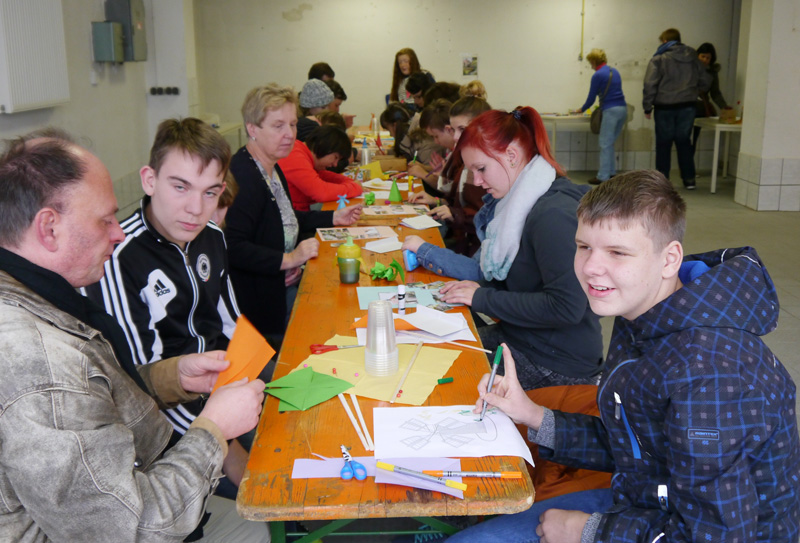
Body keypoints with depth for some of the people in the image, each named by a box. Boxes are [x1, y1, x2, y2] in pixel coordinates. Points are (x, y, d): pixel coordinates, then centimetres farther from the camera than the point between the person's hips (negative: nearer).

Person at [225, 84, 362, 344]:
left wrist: (333, 218, 18)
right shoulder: (242, 177, -23)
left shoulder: (272, 168, 10)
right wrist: (288, 259, -28)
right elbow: (233, 248, -30)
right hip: (264, 299, -10)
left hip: (288, 282, 10)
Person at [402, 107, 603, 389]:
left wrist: (482, 298, -19)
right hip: (516, 339, 9)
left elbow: (566, 307, -28)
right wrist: (425, 251, 7)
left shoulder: (554, 214, -22)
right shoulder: (518, 202, 9)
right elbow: (489, 271, 13)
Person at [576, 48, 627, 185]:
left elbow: (591, 98, -2)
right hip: (623, 108, 8)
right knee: (610, 142, 17)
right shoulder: (615, 71, 16)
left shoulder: (597, 75, -7)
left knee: (605, 144, -3)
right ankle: (611, 171, 21)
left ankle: (603, 176, -2)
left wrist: (582, 109, 15)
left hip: (611, 111, -8)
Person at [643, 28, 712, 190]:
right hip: (687, 107, 4)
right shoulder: (693, 58, 7)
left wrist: (647, 107, -5)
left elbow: (650, 85, -13)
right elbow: (705, 81, 12)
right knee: (684, 142, 13)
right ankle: (689, 179, 13)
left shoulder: (659, 59, -7)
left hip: (665, 108, -4)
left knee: (663, 143, 5)